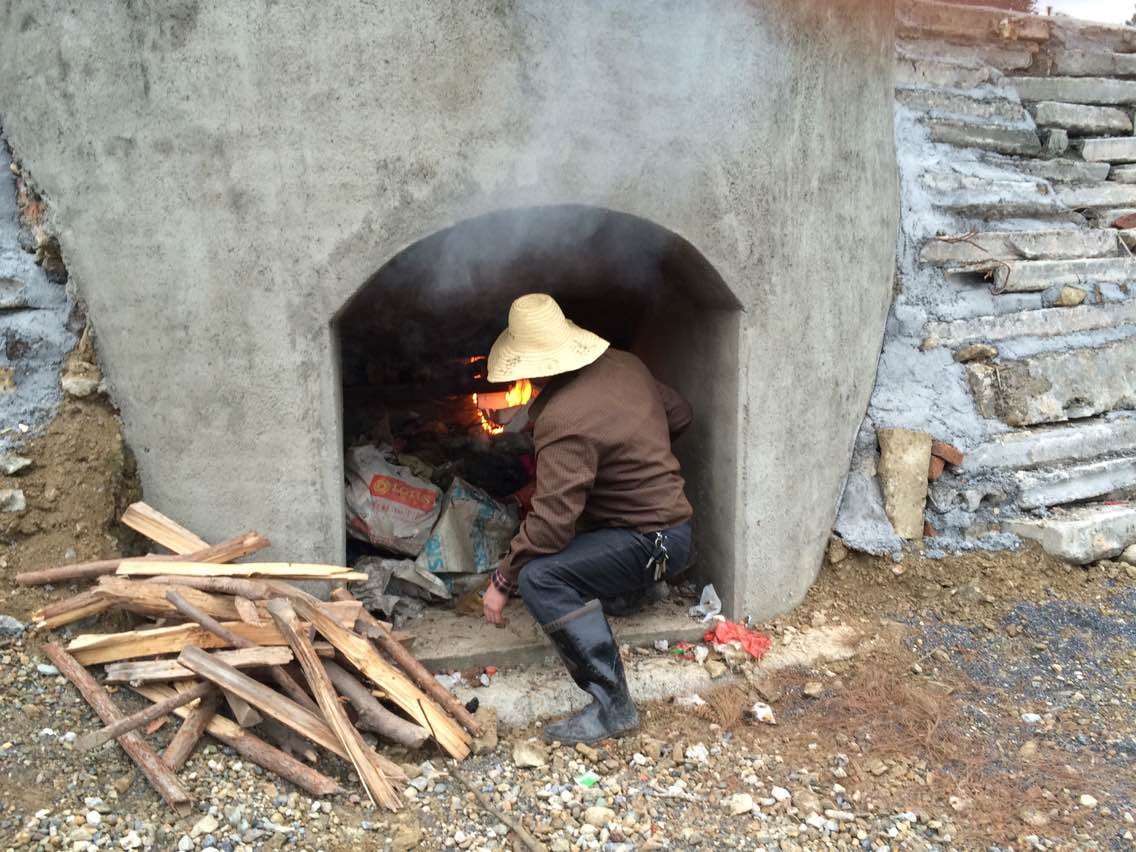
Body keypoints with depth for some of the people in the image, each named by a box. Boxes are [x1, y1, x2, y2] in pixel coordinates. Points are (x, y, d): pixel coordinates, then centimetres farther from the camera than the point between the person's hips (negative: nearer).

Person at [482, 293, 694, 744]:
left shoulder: (564, 420, -27)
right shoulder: (625, 365, -2)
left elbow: (551, 521, -29)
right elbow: (679, 414, 14)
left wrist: (502, 581, -16)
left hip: (652, 543, -10)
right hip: (670, 516, 10)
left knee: (540, 577, -27)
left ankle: (612, 705, -24)